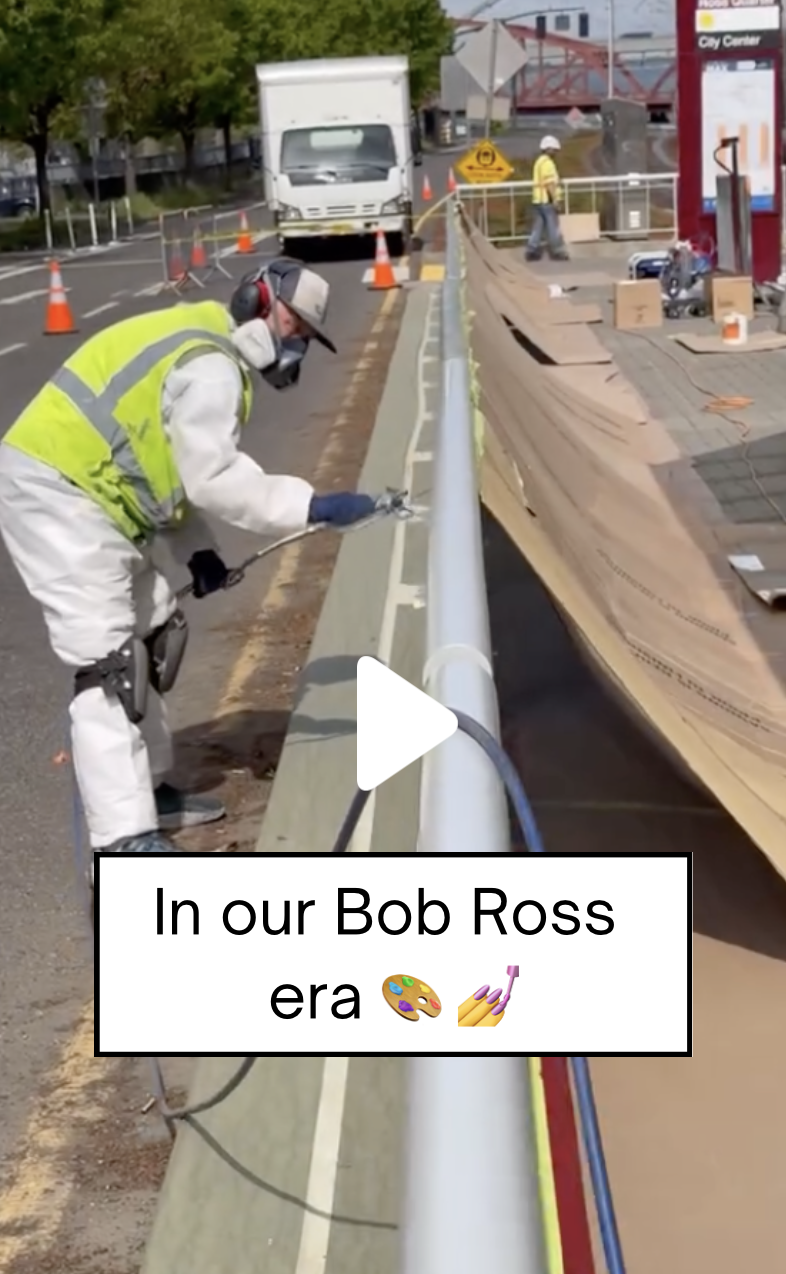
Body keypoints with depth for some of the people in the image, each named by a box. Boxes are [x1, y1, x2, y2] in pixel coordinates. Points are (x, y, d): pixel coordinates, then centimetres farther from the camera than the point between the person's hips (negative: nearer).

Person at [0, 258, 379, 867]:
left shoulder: (205, 347, 19)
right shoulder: (210, 364, -15)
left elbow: (165, 460, 18)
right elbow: (215, 478, -21)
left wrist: (196, 549, 9)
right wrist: (311, 505, -20)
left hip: (78, 490, 11)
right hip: (56, 495, -11)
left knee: (149, 631, 17)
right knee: (109, 657, -14)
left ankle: (147, 790, 29)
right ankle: (125, 837, -13)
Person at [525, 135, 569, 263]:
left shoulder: (539, 161, 19)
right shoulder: (547, 162, -13)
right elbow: (550, 183, -20)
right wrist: (555, 200, -20)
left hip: (538, 200, 10)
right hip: (547, 200, -10)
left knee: (538, 227, 8)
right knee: (553, 227, -3)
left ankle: (532, 251, 4)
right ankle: (557, 252, 1)